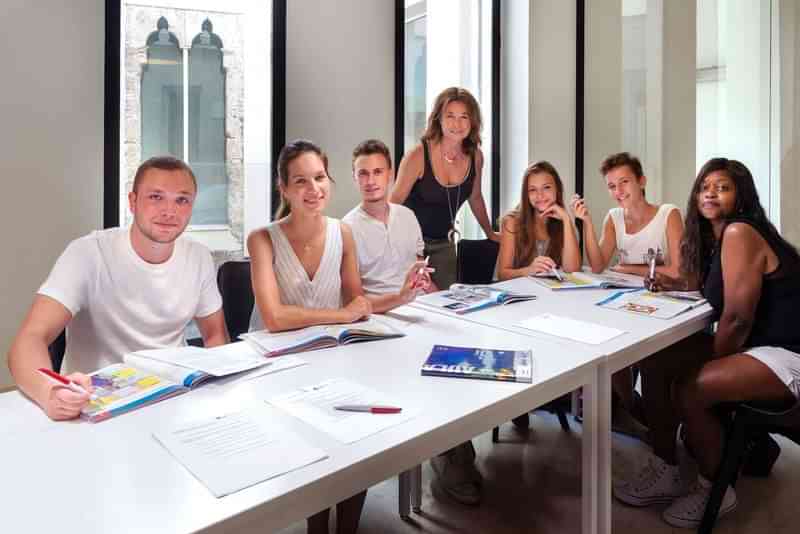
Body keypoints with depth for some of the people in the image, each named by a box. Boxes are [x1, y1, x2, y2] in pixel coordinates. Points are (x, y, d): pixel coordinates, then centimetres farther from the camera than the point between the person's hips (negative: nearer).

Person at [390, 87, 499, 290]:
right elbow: (394, 202, -13)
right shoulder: (418, 155, -20)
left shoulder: (475, 156, -5)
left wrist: (490, 233, 22)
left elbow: (475, 198, 13)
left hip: (444, 241, 5)